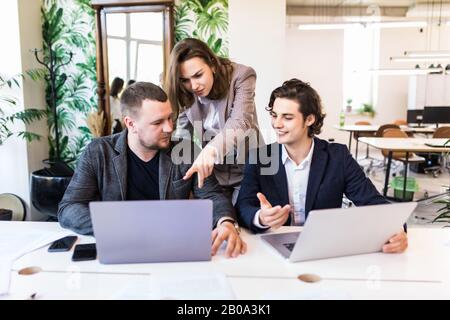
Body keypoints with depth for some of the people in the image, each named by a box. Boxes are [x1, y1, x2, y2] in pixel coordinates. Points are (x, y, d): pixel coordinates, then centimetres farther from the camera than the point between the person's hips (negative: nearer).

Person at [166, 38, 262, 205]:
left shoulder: (242, 75, -18)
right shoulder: (186, 94, -6)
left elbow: (240, 122, -33)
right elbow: (183, 133, 4)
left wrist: (211, 149, -50)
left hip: (245, 169, -3)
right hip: (209, 170, 3)